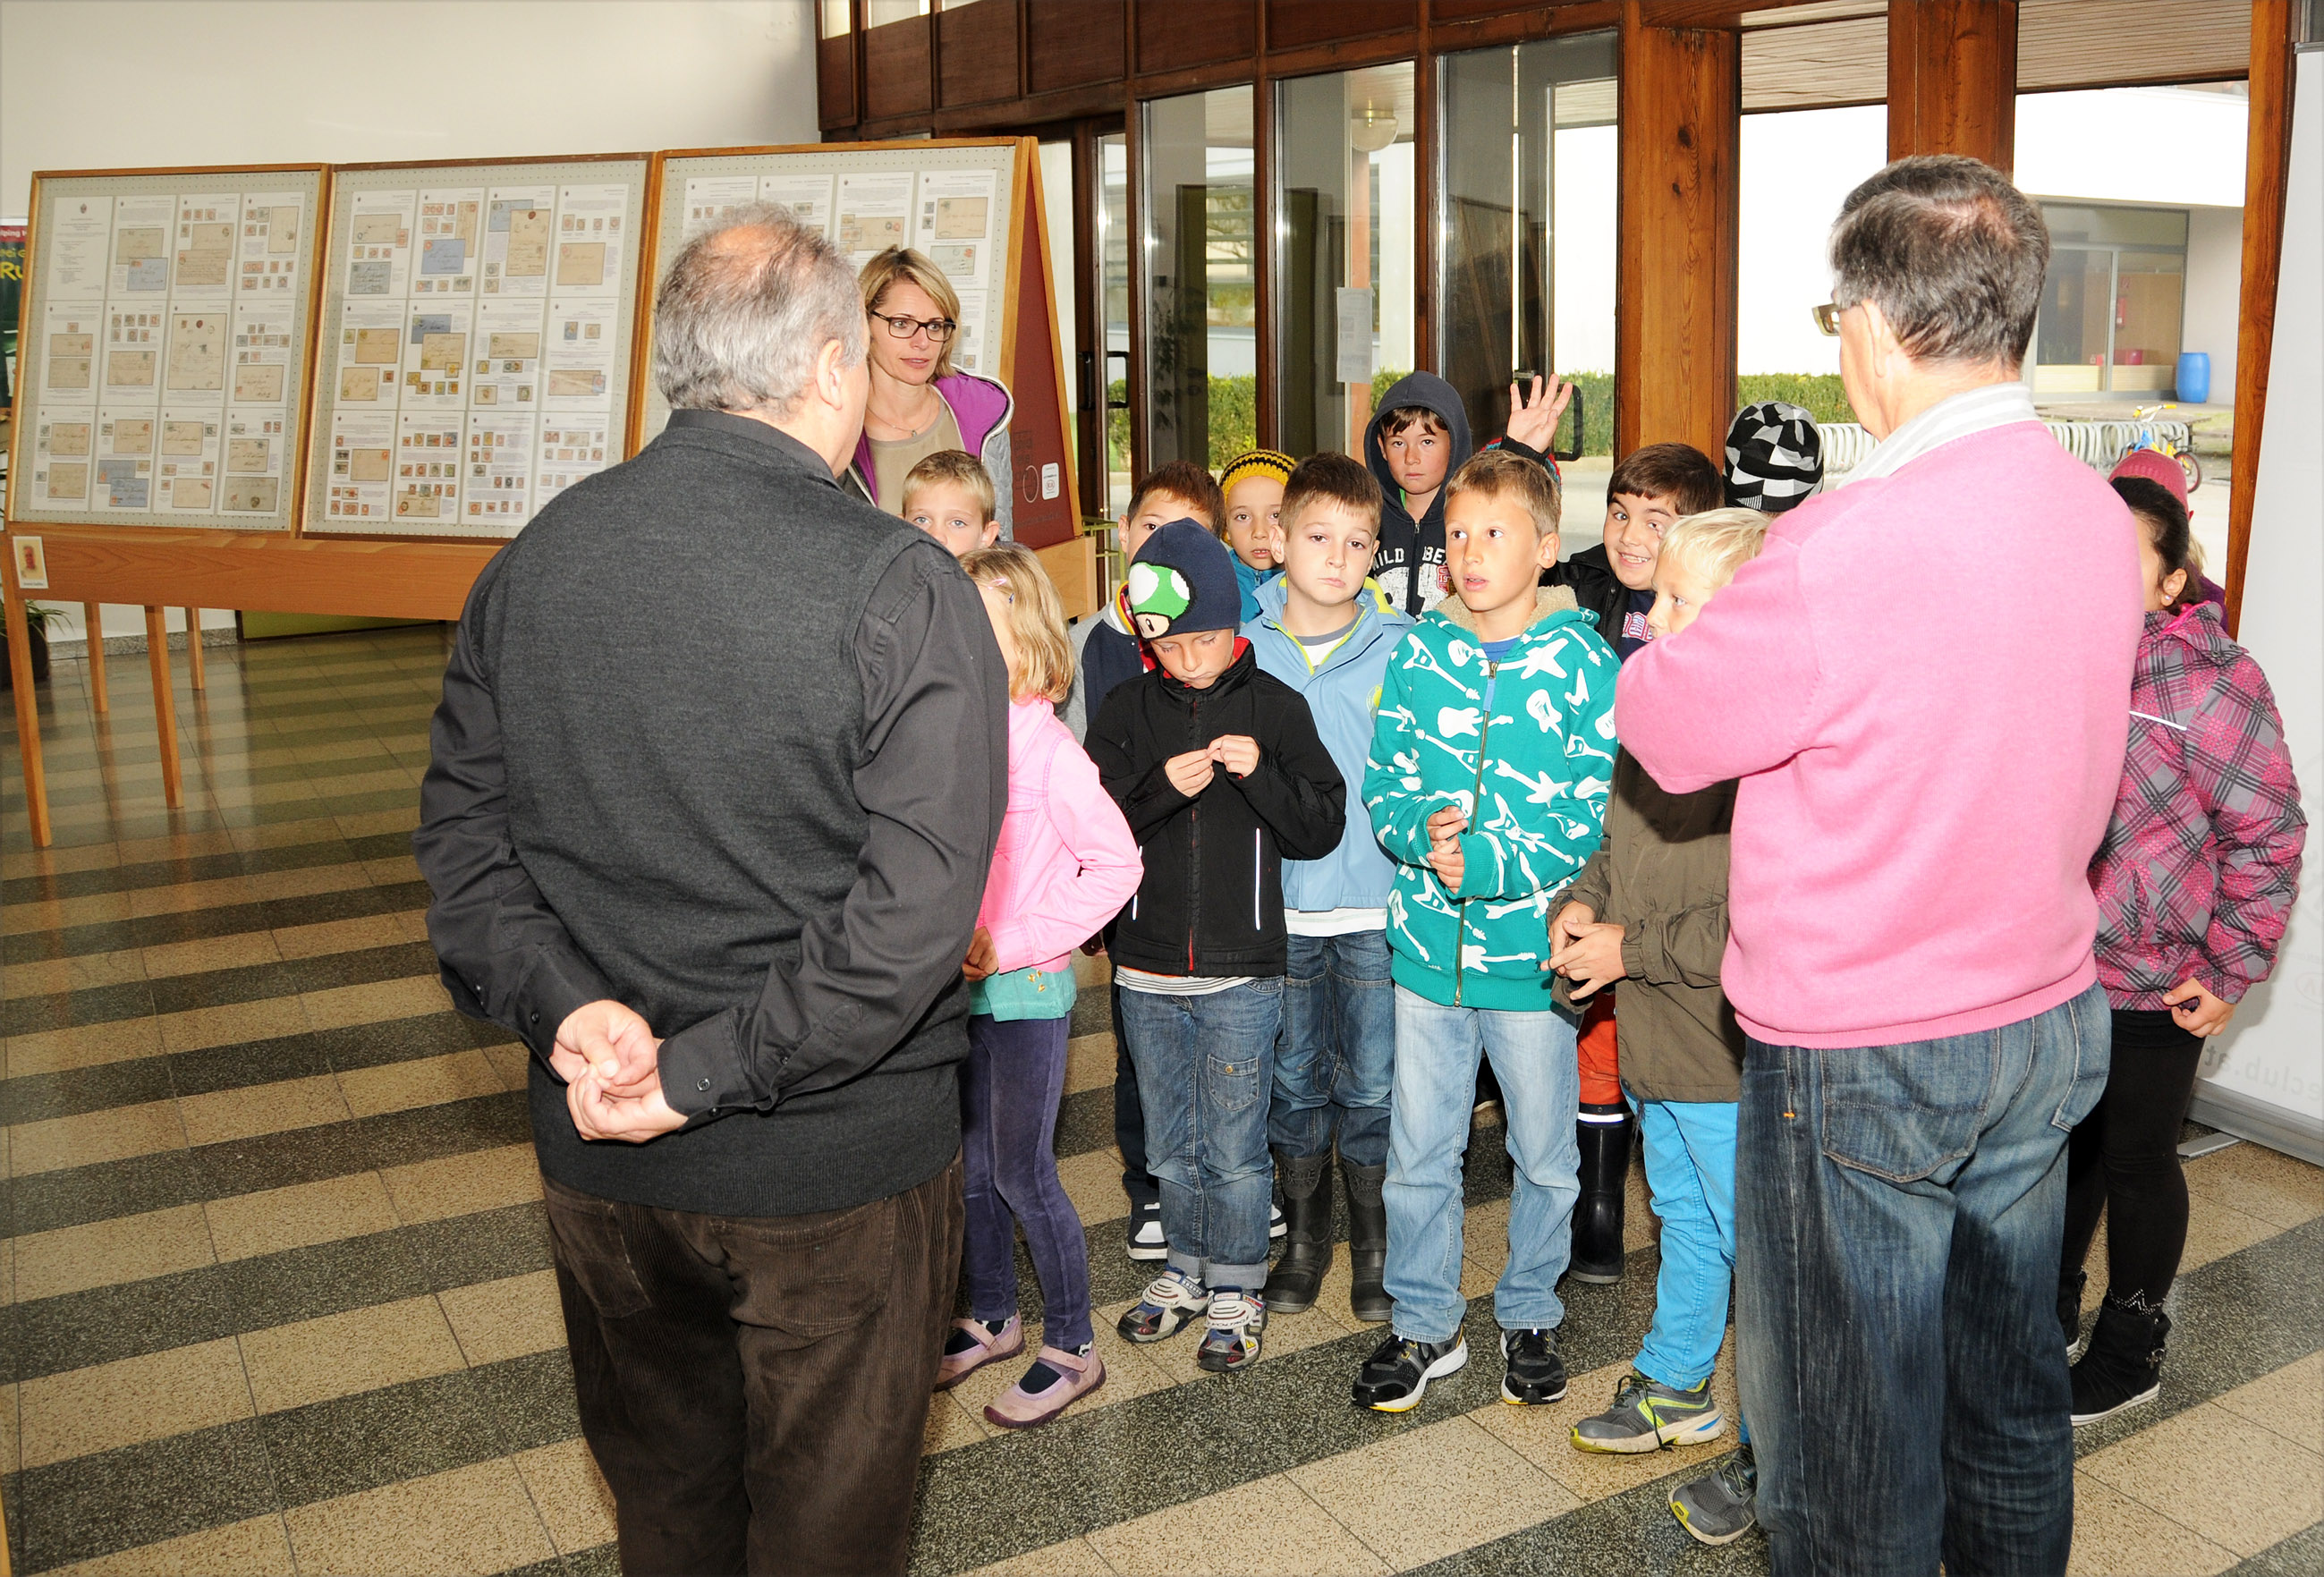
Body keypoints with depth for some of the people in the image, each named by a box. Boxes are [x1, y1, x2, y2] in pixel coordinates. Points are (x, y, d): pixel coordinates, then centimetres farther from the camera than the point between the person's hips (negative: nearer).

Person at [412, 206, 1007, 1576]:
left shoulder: (537, 557, -2)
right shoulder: (902, 587, -18)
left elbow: (461, 823, -1)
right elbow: (917, 906, -24)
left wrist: (563, 1003, -10)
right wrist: (707, 1072, -17)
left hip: (599, 1155, 5)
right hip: (835, 1168, -4)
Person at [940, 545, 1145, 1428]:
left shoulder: (1045, 745, -17)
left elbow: (1116, 863, -17)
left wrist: (1013, 943, -18)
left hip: (1028, 991, -6)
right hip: (962, 987, 6)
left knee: (1023, 1175, 2)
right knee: (973, 1167, 17)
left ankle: (1072, 1348, 19)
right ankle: (992, 1320, 36)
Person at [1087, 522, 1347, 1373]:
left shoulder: (1275, 706, -2)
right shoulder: (1129, 709, 2)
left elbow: (1323, 827, -3)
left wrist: (1261, 774, -19)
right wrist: (1160, 786, -19)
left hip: (1242, 972, -2)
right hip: (1148, 971, 3)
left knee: (1235, 1150, 6)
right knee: (1171, 1145, 17)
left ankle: (1237, 1290, 24)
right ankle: (1186, 1270, 36)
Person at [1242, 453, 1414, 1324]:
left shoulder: (1399, 646, -2)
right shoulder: (1247, 645, 1)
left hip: (1375, 899, -1)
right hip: (1281, 900, 1)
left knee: (1372, 1083, 7)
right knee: (1293, 1078, 13)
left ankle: (1374, 1242, 26)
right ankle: (1304, 1234, 31)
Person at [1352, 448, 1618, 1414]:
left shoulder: (1582, 662, -7)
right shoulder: (1417, 654, 2)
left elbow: (1594, 818, -10)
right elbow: (1382, 783, 3)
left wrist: (1487, 862, -21)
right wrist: (1424, 829, -18)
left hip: (1531, 948, -2)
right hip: (1426, 944, 2)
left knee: (1544, 1157, 14)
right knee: (1417, 1153, 11)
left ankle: (1530, 1316, 36)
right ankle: (1424, 1324, 29)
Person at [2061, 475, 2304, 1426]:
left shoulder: (2209, 684, -18)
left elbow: (2268, 834, -14)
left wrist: (2229, 974, -13)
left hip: (2153, 984, -5)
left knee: (2135, 1159, 10)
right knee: (2063, 1140, 19)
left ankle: (2130, 1354, 29)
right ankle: (2049, 1313, 39)